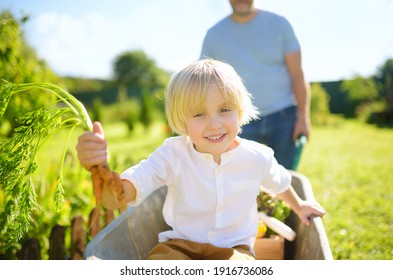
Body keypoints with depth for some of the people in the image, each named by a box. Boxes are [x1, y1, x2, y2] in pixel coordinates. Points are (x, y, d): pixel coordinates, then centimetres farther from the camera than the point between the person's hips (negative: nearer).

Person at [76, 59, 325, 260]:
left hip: (234, 248, 2)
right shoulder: (172, 154, -18)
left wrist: (298, 206, 35)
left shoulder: (257, 157, -9)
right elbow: (116, 199, -31)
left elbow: (279, 183, 16)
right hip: (180, 245, -1)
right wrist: (100, 168, -53)